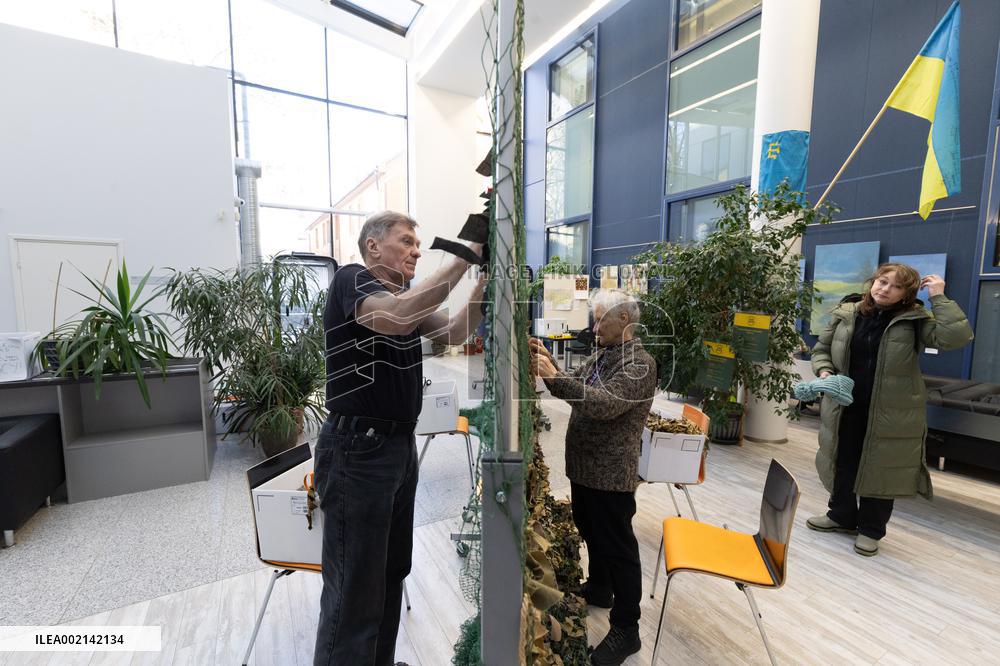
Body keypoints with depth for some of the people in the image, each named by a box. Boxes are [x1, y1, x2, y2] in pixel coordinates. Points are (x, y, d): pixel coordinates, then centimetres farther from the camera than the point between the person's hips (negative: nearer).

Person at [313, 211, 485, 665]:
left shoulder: (407, 294, 12)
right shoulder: (352, 279, -12)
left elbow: (453, 333, 5)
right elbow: (396, 318, -34)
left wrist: (485, 276, -7)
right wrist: (464, 255, -27)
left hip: (400, 445, 9)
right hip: (358, 450, -9)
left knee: (392, 573, 22)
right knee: (355, 586, 4)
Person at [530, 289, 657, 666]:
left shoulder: (639, 363, -19)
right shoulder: (602, 354, 9)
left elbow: (606, 404, -32)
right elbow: (574, 390, 11)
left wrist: (554, 376, -37)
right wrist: (547, 364, -5)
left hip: (611, 474, -8)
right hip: (584, 466, 8)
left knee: (617, 547, 6)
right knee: (592, 534, 24)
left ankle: (626, 630, 23)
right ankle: (599, 588, 47)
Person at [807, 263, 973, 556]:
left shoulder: (914, 319, -4)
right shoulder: (846, 313, 2)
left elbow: (956, 337, -20)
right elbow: (821, 349, 9)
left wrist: (939, 297, -16)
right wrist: (824, 372, -10)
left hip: (891, 412, -2)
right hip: (844, 407, 2)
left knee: (881, 469, 9)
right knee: (842, 463, 15)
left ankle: (870, 529, 28)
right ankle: (842, 515, 36)